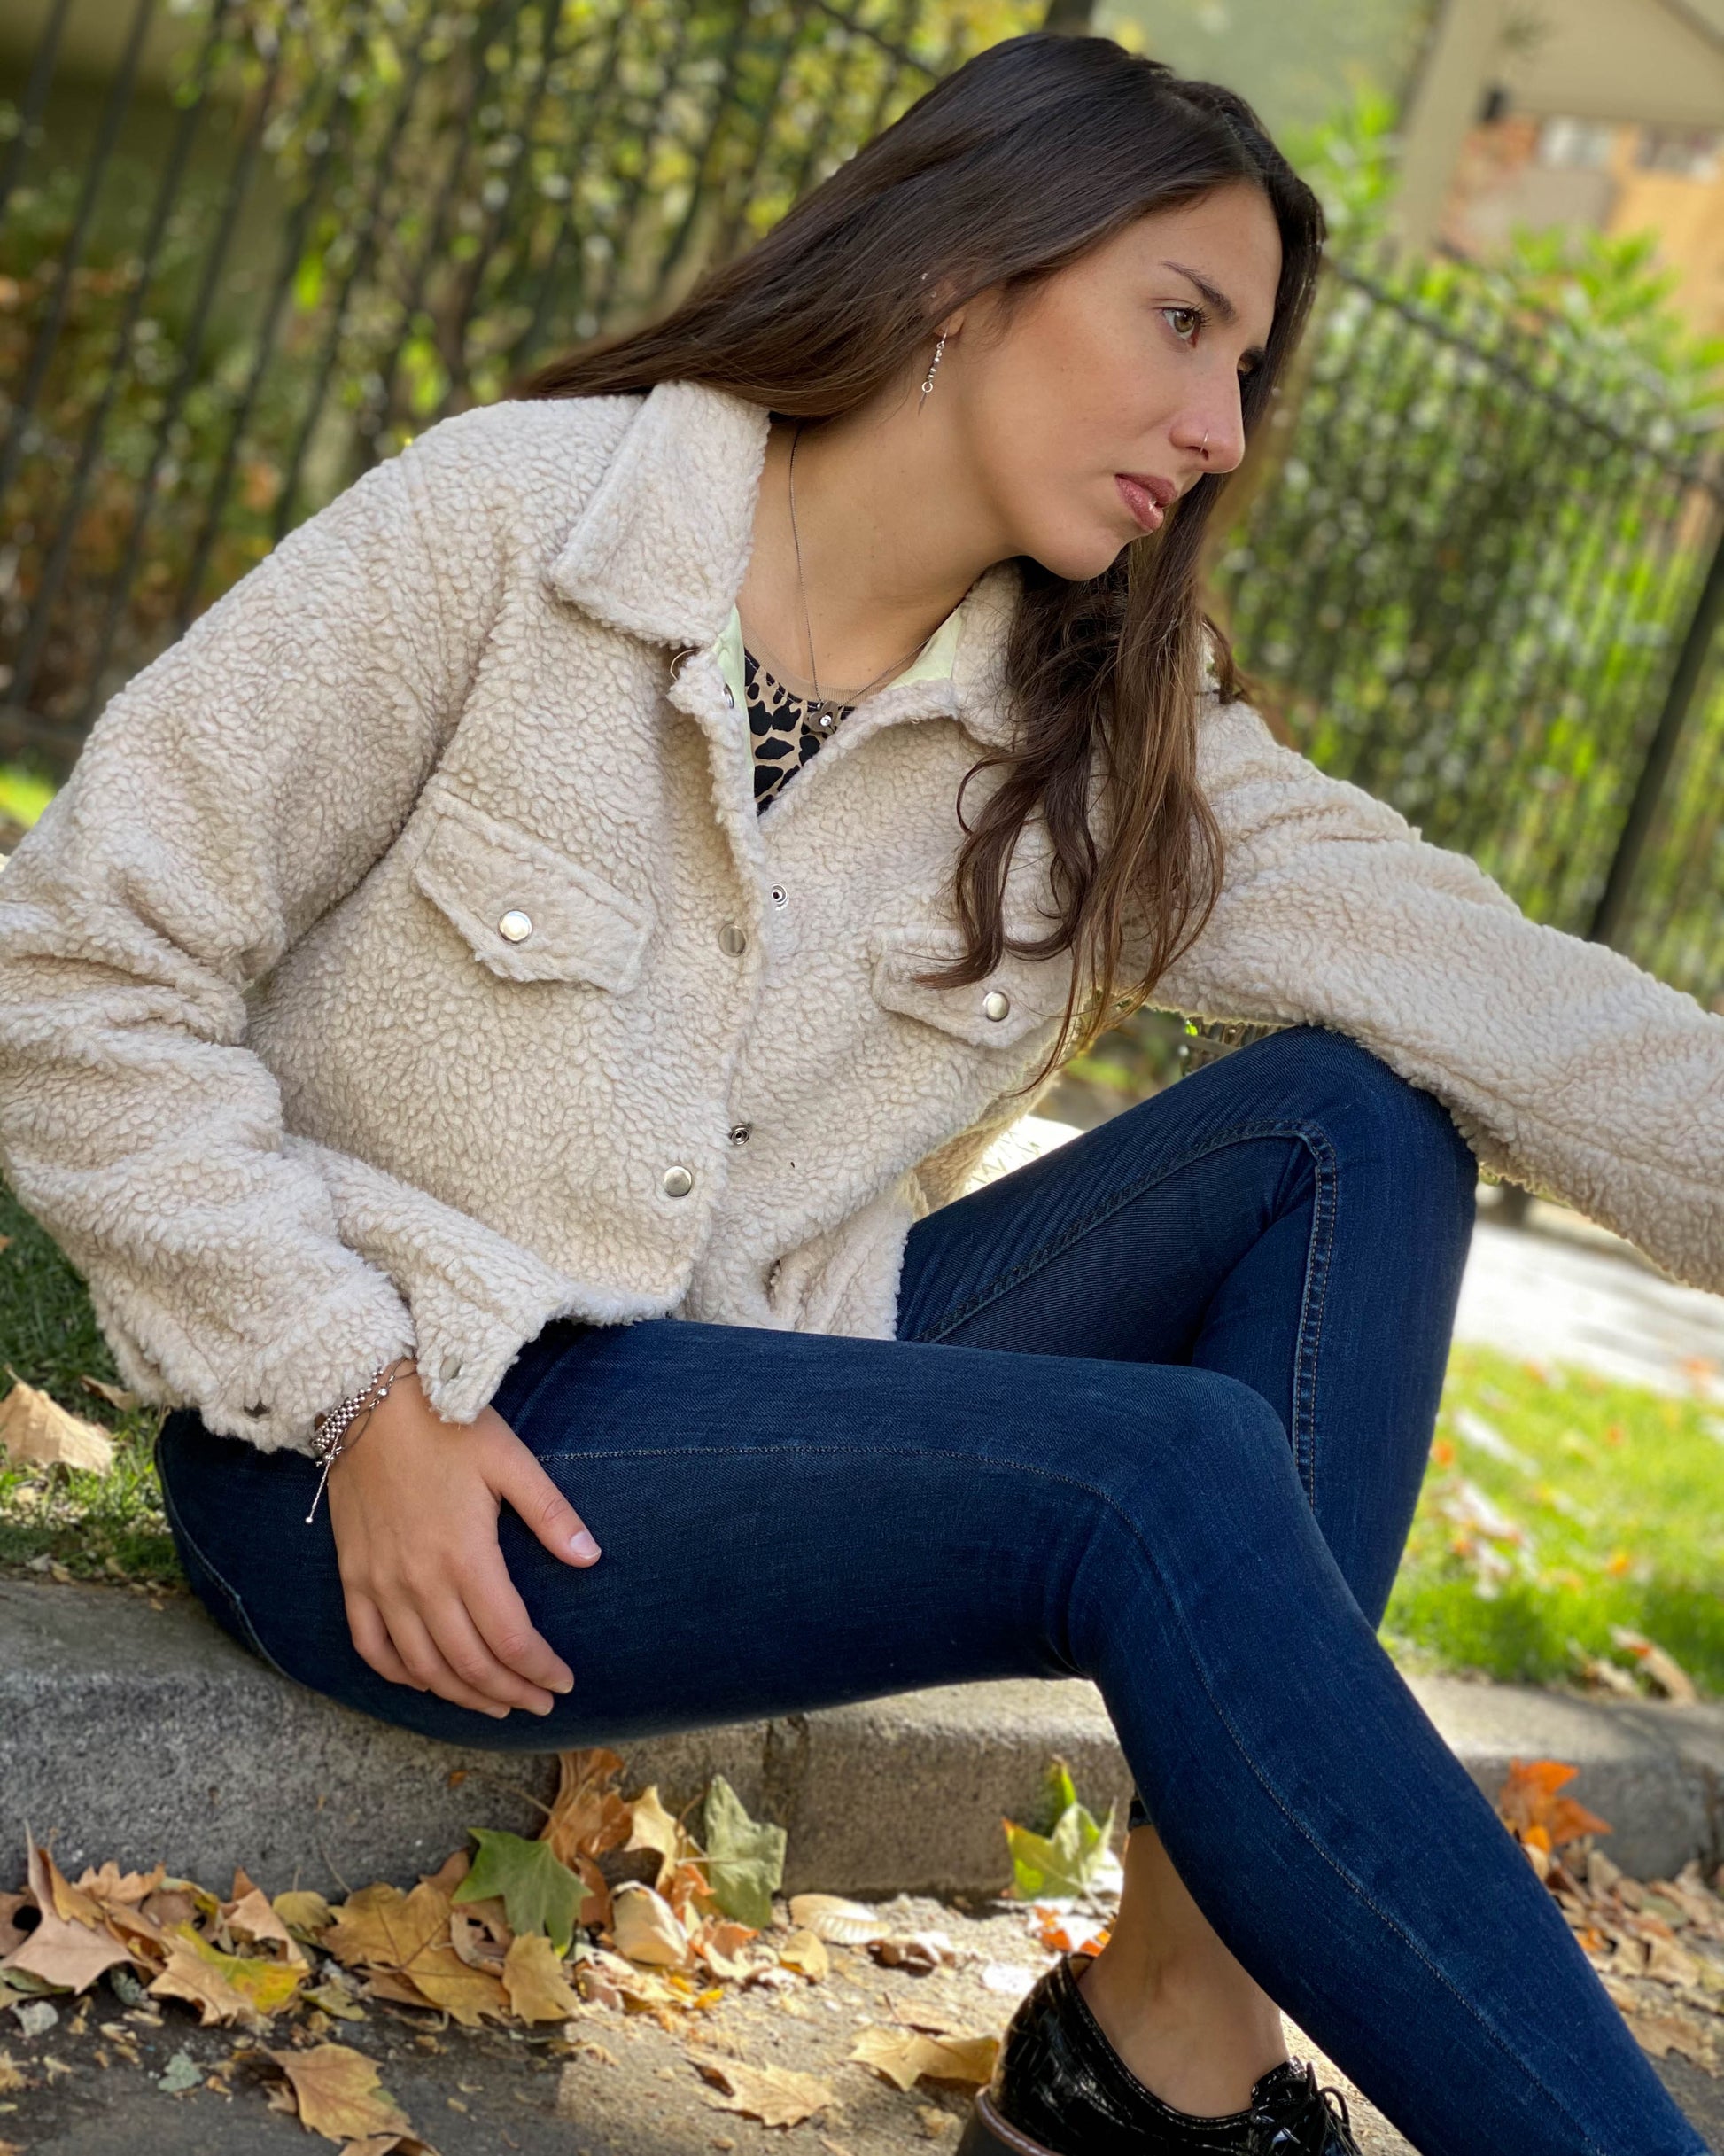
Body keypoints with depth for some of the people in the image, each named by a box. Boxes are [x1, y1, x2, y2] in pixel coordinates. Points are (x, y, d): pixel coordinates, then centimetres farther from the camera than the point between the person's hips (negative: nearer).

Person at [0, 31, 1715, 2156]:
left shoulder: (1121, 747, 5)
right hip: (364, 1449, -6)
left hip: (744, 1391, 6)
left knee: (1349, 1127, -10)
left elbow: (1504, 996, -7)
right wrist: (356, 1390, -16)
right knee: (1177, 1477, -26)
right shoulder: (511, 522, -9)